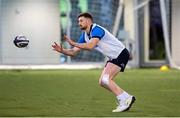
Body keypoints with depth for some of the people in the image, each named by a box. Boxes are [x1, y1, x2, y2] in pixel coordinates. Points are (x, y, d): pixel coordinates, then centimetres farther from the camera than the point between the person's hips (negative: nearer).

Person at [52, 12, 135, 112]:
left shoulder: (96, 29, -20)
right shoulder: (85, 35, 9)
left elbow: (90, 46, -36)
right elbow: (73, 52, 9)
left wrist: (73, 43, -32)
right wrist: (61, 50, -10)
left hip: (121, 54, -10)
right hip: (113, 57, 10)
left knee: (106, 79, -20)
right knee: (102, 82, 6)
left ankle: (124, 101, -13)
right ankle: (127, 98, 13)